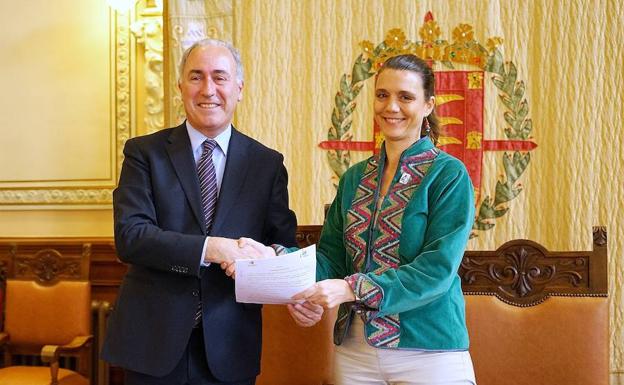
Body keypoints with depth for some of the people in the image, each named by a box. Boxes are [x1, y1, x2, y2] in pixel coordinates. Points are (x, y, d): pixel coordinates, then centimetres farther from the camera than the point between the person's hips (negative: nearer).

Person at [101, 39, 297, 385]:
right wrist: (210, 248, -24)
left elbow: (284, 243, 3)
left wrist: (267, 258, -21)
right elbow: (129, 236, -11)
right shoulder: (145, 152, 0)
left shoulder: (267, 163, 4)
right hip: (154, 341, -1)